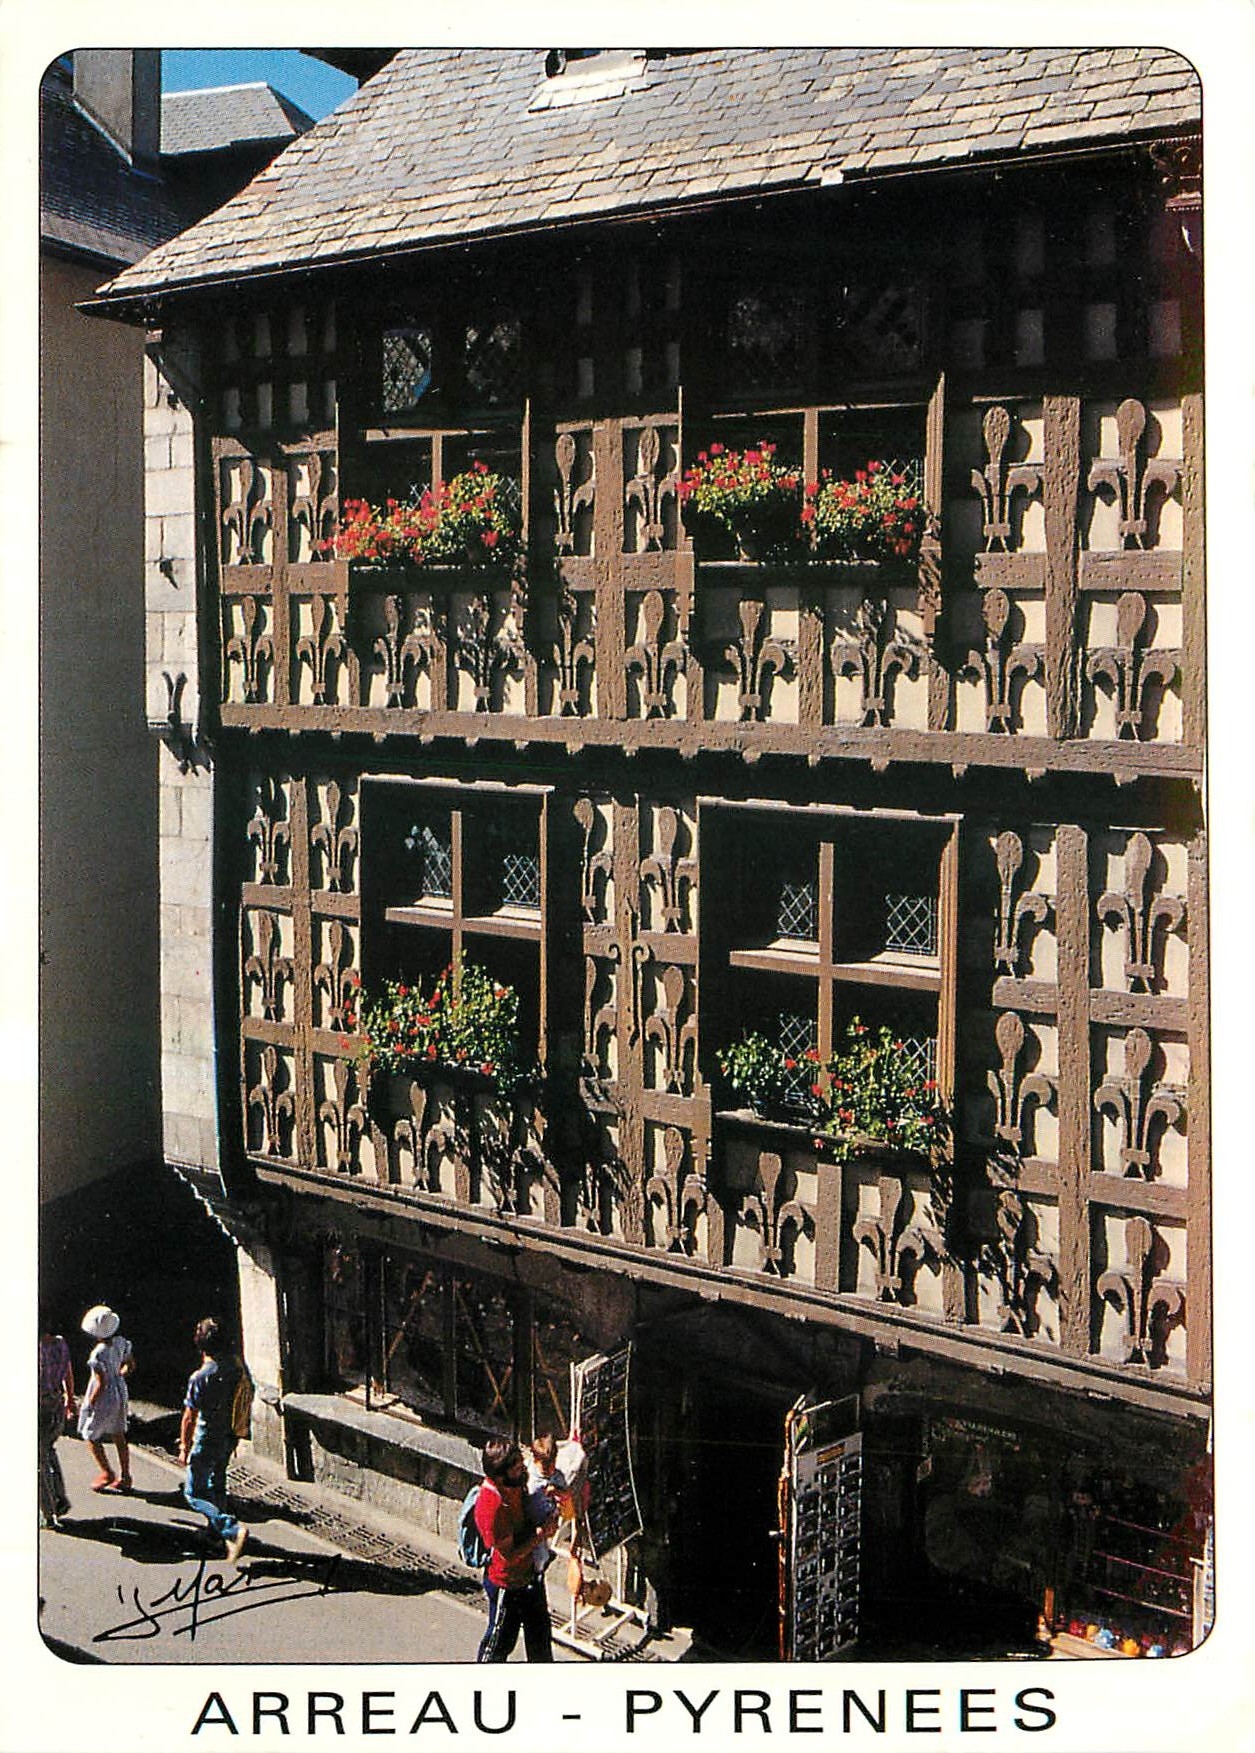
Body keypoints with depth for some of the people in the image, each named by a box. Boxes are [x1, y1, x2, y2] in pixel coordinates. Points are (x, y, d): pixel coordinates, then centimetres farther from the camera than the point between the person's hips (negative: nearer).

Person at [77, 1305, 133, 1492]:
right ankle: (125, 1477, 24)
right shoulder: (120, 1343, -8)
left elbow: (102, 1383, -24)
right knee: (119, 1436, 17)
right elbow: (130, 1365, 5)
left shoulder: (99, 1354, -28)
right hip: (120, 1394, 7)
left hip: (104, 1398, -7)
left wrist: (90, 1403, -12)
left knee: (90, 1435, 16)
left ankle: (107, 1473, 20)